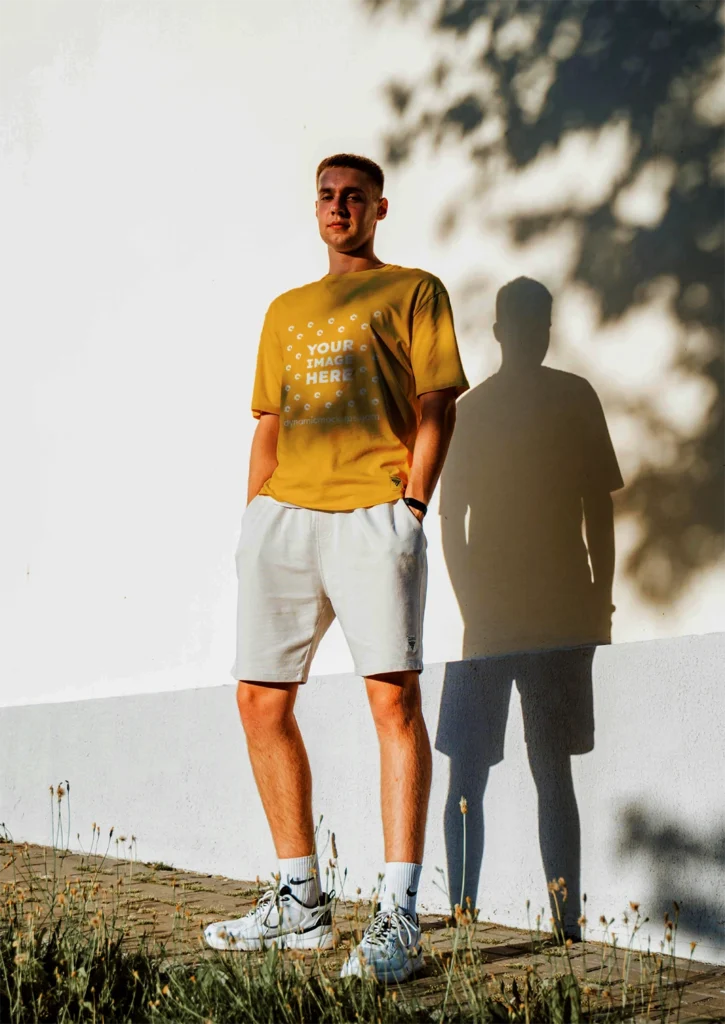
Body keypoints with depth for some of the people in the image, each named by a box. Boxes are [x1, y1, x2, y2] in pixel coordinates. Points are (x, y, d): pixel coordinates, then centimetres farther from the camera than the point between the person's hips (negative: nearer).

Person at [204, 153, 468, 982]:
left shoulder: (412, 291, 11)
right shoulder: (285, 310, 25)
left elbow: (436, 406, 2)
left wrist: (410, 507, -11)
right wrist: (256, 520, 12)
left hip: (373, 514, -6)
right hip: (282, 514, 6)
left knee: (393, 694, -15)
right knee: (261, 699, 2)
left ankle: (398, 918, -15)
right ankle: (300, 903, 13)